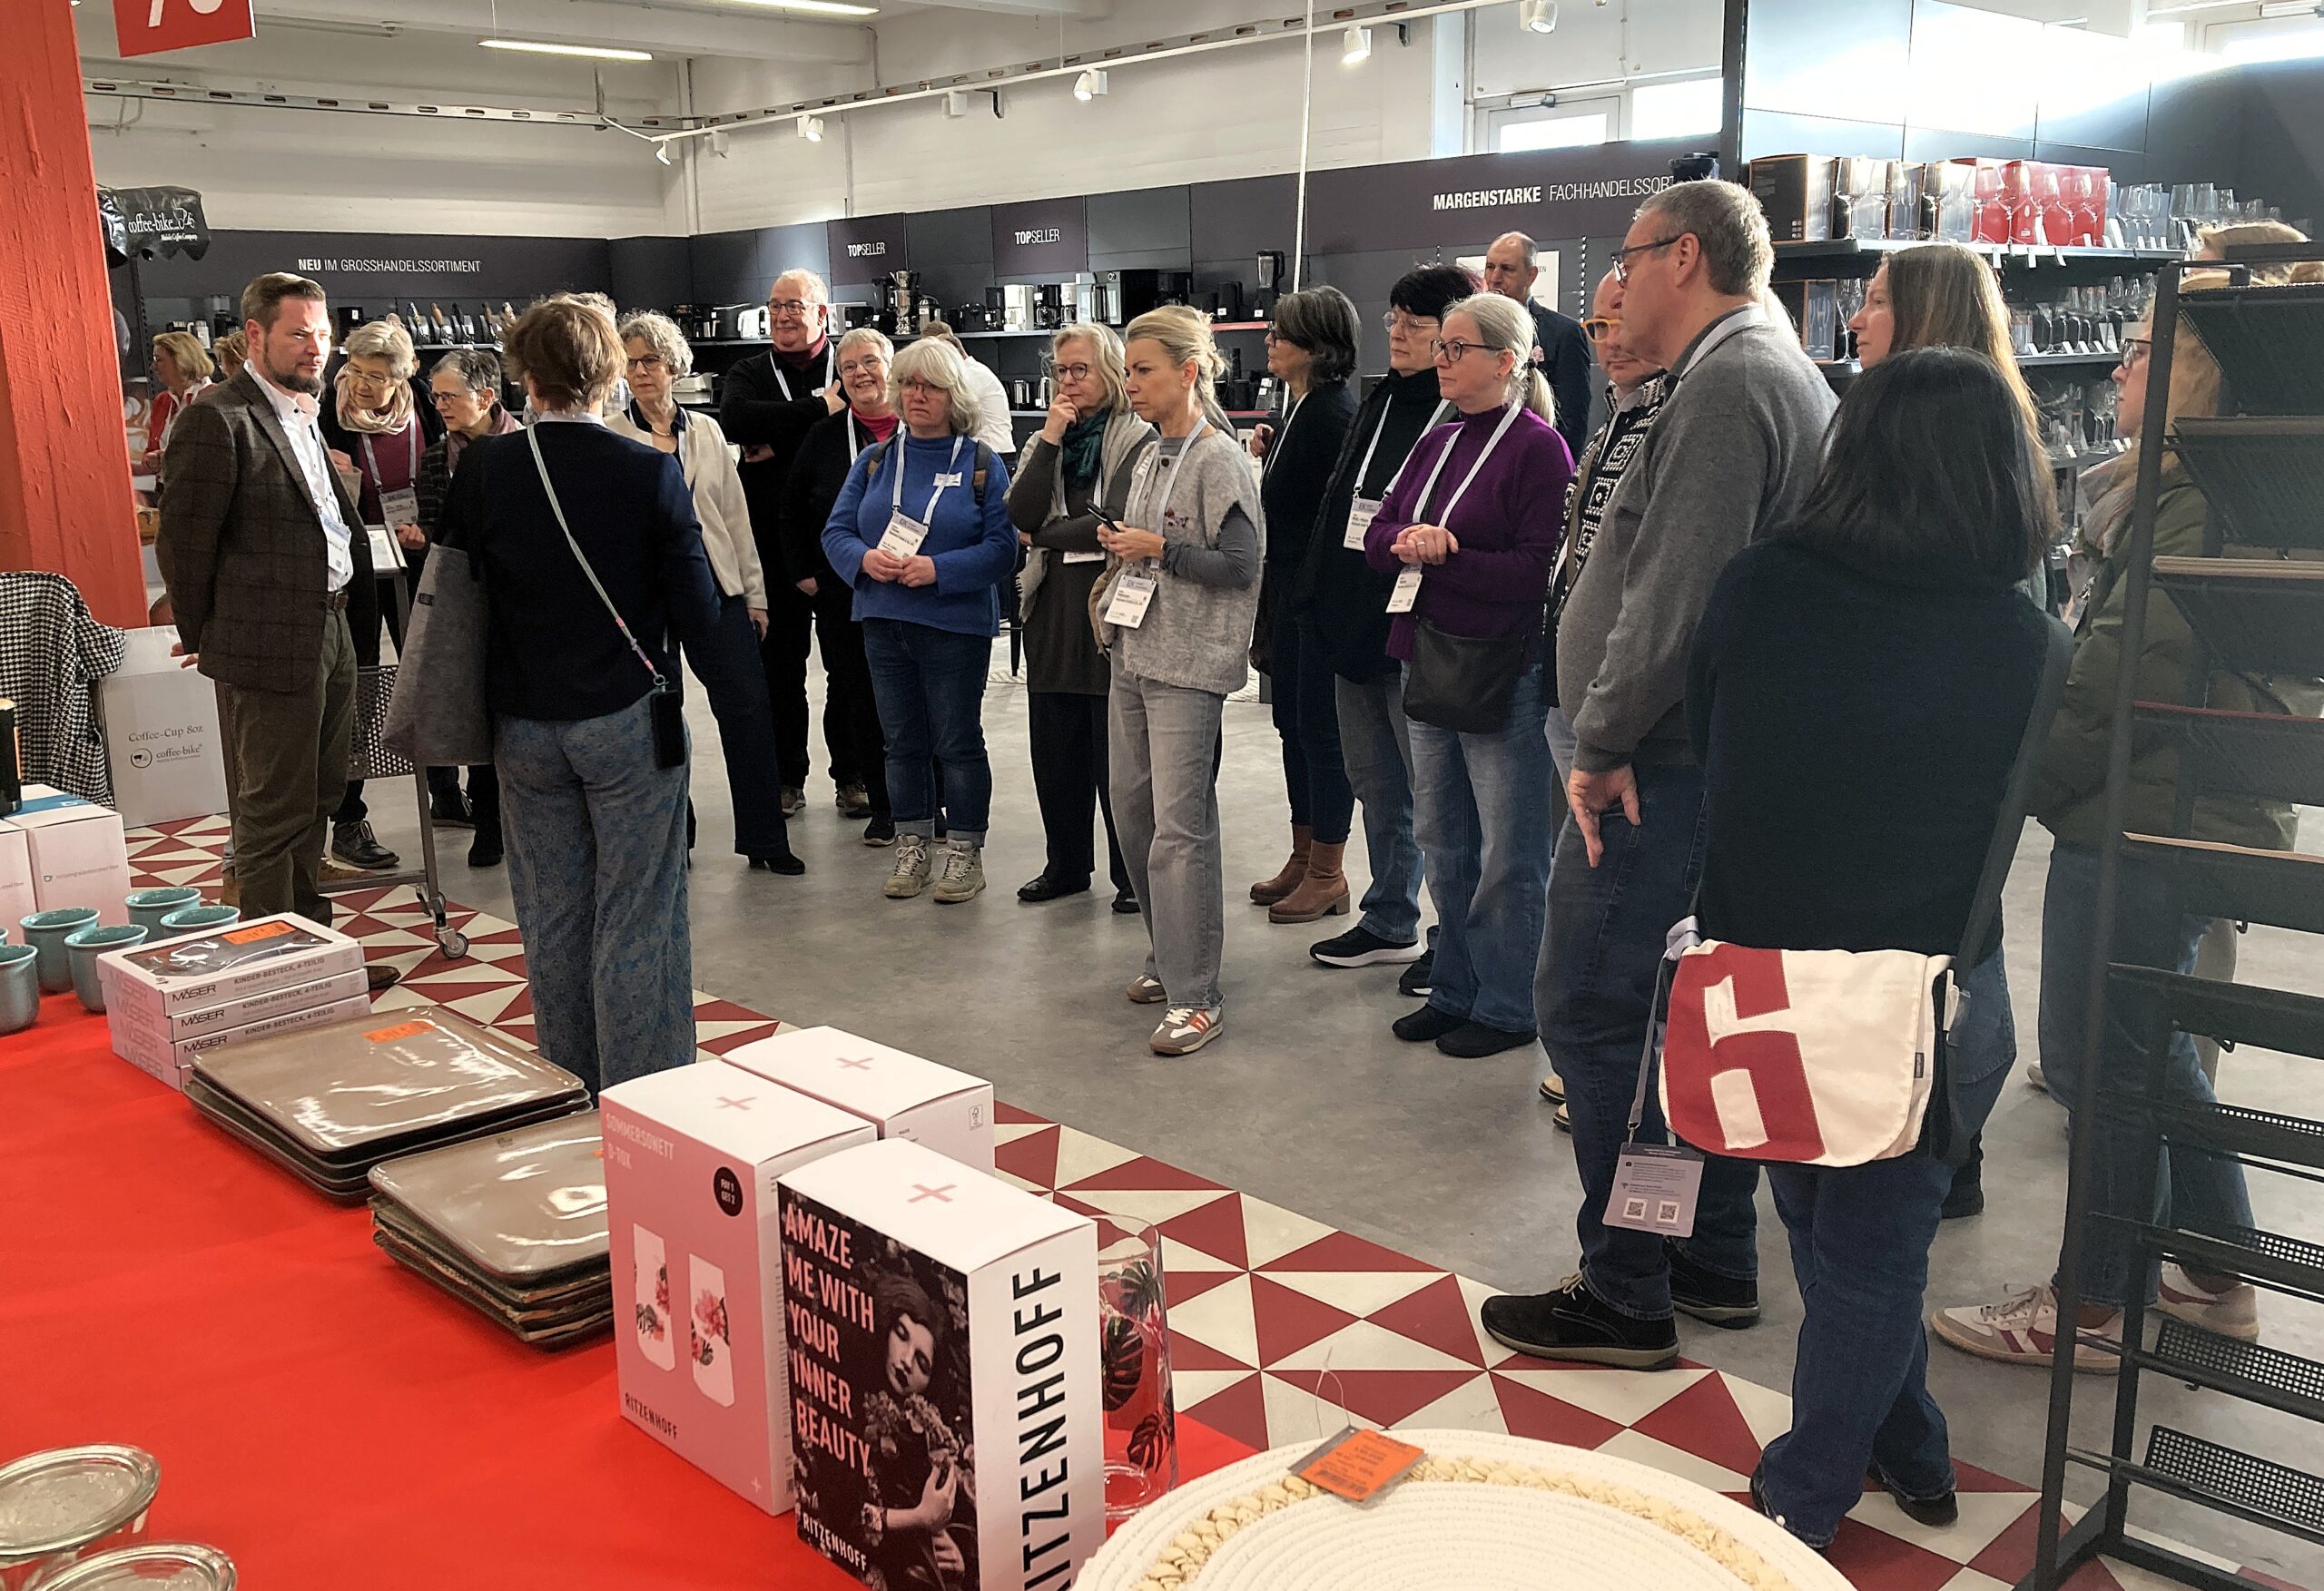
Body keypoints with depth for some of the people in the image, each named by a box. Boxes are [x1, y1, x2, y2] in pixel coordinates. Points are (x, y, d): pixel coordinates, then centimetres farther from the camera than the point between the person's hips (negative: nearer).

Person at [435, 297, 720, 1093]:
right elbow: (695, 609, -10)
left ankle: (570, 1088, 27)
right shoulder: (651, 472, -13)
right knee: (636, 919, 4)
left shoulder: (483, 468, -5)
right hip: (628, 720, -3)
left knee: (551, 917, 15)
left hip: (524, 722, 3)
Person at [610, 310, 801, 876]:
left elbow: (735, 516, 11)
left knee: (750, 710, -1)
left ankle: (765, 839, 10)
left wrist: (754, 593, 9)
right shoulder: (609, 439, 0)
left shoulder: (706, 431, 9)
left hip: (716, 589, 2)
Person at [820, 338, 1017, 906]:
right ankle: (912, 849, 23)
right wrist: (866, 559, -15)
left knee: (958, 741, 2)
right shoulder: (874, 461, 9)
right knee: (902, 742, 11)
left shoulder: (982, 464, -3)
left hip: (956, 625, -4)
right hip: (884, 623, 4)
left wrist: (938, 569, -22)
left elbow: (1001, 547, -9)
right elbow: (836, 530, 6)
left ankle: (965, 854, 14)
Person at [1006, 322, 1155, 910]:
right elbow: (1019, 516, -1)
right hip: (1054, 608, 6)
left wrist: (1044, 536, -2)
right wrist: (1050, 440, -7)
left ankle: (1131, 875, 10)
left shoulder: (1138, 440, -4)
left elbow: (1118, 523, -15)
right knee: (1054, 745, 10)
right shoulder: (1045, 441, 14)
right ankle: (1066, 864, 24)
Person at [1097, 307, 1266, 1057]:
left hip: (1187, 668, -9)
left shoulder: (1219, 460, -11)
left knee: (1179, 829, -10)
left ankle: (1195, 997, -4)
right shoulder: (1150, 459, 15)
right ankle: (1167, 958, 28)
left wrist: (1157, 549, -15)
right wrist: (1119, 552, 7)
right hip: (1134, 657, 9)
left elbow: (1239, 564, -17)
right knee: (1133, 813, 13)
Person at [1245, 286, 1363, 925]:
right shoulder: (1295, 406, 12)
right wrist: (1267, 455, 4)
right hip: (1288, 590, 10)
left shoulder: (1334, 412, -17)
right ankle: (1303, 857, 28)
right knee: (1292, 723, 16)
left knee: (1320, 728, -1)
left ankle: (1327, 875, 10)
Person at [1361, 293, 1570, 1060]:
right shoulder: (1437, 444, 12)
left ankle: (1506, 1006, 15)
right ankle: (1455, 991, 28)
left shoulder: (1539, 448, -11)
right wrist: (1407, 538, -12)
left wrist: (1440, 556, -16)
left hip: (1502, 674, -8)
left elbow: (1539, 570, -19)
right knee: (1441, 841, 16)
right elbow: (1378, 535, 10)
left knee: (1508, 853, 3)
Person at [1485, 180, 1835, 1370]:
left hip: (1660, 765, -11)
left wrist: (1601, 745, -17)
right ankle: (1715, 1262, 27)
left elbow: (1676, 591, -24)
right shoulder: (1780, 374, 19)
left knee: (1591, 1009, -4)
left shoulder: (1727, 384, -15)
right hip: (1723, 759, 11)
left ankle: (1624, 1296, 4)